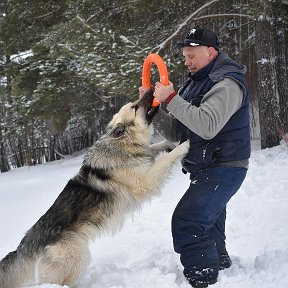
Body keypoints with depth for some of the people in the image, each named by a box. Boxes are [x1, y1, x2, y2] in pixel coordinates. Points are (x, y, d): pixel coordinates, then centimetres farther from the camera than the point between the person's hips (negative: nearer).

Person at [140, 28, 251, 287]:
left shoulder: (226, 83, -16)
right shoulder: (196, 83, 13)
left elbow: (207, 126, -31)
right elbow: (175, 132, 9)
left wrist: (171, 99, -26)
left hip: (223, 168, -10)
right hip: (205, 169, 10)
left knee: (187, 222, -19)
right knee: (208, 225, 23)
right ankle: (220, 266, 41)